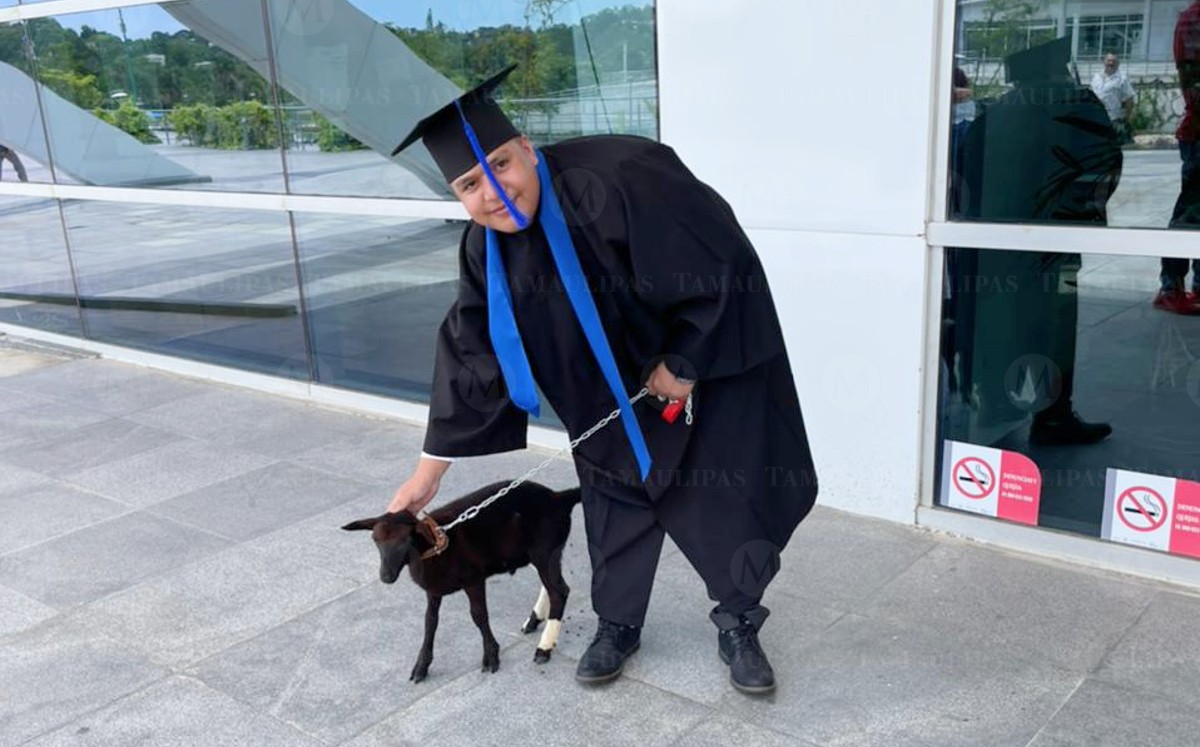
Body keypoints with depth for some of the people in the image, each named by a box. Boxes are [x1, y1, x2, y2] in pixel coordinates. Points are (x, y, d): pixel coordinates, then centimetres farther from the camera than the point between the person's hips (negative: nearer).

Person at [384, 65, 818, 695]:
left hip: (708, 364, -5)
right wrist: (430, 469, -5)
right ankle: (617, 625, 33)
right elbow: (470, 357, -6)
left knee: (722, 501, 3)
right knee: (615, 500, 12)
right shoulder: (486, 248, -13)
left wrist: (684, 362, -19)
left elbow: (725, 268, -29)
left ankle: (738, 627, 25)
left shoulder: (614, 181, -35)